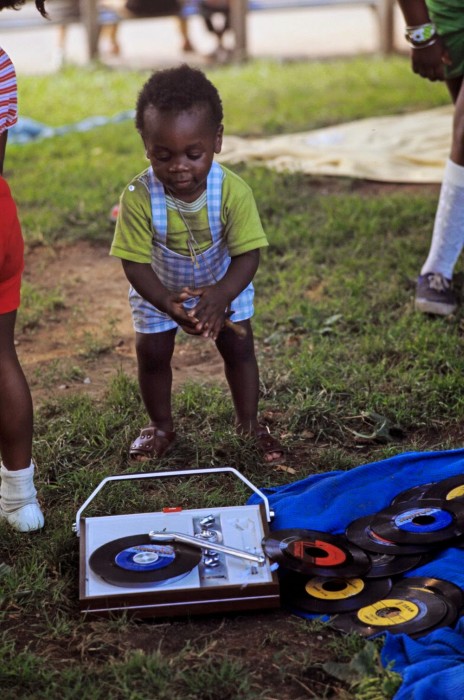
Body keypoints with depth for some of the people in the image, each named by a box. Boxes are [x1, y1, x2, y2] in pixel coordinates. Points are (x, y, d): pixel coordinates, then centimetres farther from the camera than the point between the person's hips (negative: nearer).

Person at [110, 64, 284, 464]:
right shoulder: (139, 198, -34)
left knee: (238, 345, 5)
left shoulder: (233, 191, -33)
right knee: (152, 353, 6)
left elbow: (247, 254, -28)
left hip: (224, 284, 0)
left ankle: (249, 423, 27)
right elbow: (135, 263, -27)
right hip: (158, 290, 0)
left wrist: (221, 295, -46)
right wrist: (169, 305, -42)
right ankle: (161, 427, 31)